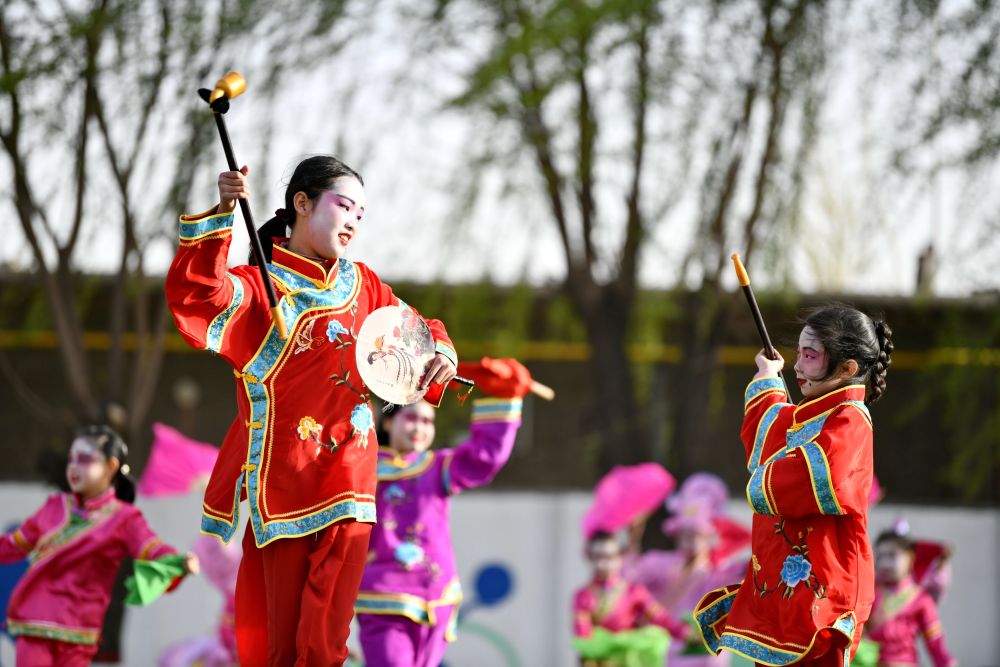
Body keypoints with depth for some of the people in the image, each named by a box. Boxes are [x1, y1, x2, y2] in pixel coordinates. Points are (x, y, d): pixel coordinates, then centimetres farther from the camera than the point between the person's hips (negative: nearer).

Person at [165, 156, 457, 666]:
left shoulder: (362, 285, 13)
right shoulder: (259, 286, -5)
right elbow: (195, 293, -24)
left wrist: (440, 353, 1)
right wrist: (221, 214, -35)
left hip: (347, 486, 4)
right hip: (283, 485, -4)